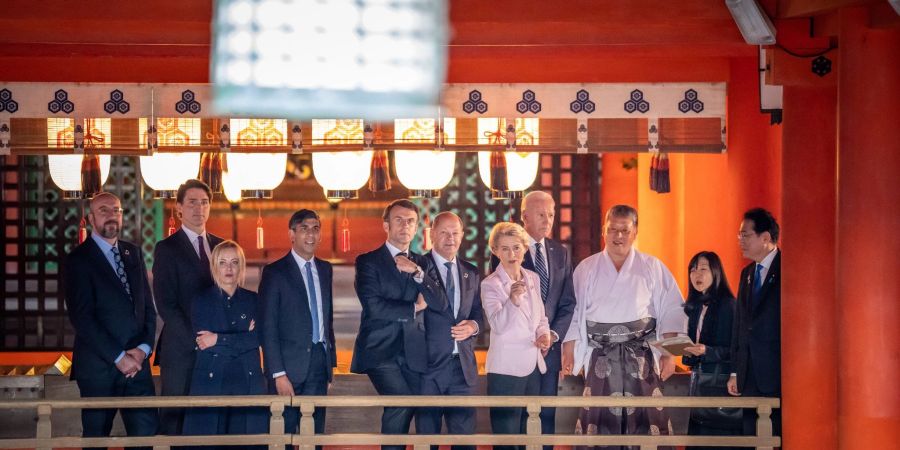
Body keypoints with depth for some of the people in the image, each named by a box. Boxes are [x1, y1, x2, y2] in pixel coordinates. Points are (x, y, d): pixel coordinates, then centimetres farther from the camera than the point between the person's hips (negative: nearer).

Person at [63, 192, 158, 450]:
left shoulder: (134, 253, 14)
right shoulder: (78, 260, -4)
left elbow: (148, 306, 13)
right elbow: (82, 318, -11)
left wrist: (144, 348, -3)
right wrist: (119, 357, -14)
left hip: (137, 362, 4)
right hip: (99, 367, -4)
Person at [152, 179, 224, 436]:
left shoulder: (220, 246, 15)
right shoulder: (167, 249, -1)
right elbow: (166, 304, -8)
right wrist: (197, 339, -14)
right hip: (181, 350, -4)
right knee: (174, 419, -2)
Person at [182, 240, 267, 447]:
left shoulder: (253, 300, 11)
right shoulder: (202, 300, 7)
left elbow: (259, 338, -3)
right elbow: (200, 342, -7)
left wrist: (219, 340, -9)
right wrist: (243, 337, -8)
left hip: (247, 382, 1)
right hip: (211, 382, -1)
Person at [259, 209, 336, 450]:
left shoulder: (325, 270, 13)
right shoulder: (275, 272, -5)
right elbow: (268, 327, -8)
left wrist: (331, 364, 11)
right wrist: (278, 374, -14)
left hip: (319, 362, 5)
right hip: (289, 366, -5)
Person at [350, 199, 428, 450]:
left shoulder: (422, 264, 17)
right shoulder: (368, 262, 4)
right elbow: (374, 307, -10)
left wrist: (418, 273, -10)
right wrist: (414, 308, -2)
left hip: (414, 353, 4)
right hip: (381, 351, -4)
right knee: (401, 400, -23)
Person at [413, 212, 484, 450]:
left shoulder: (471, 273, 12)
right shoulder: (417, 267, -5)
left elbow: (478, 313, 16)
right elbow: (439, 305, -16)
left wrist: (472, 326, -5)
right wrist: (420, 275, -30)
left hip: (464, 365, 4)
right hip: (430, 363, -4)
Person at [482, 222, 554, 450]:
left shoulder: (533, 279, 9)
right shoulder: (490, 284, -9)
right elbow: (498, 325, -22)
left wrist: (546, 334, -2)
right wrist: (512, 299, -38)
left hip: (534, 366, 6)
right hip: (507, 369, -6)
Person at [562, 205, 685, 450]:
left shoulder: (653, 268, 5)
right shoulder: (586, 269, 8)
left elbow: (671, 312, 2)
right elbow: (573, 314, 7)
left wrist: (668, 355, -5)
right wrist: (568, 354, 1)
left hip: (641, 356, -1)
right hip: (600, 357, 1)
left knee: (644, 418, -6)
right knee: (600, 418, -2)